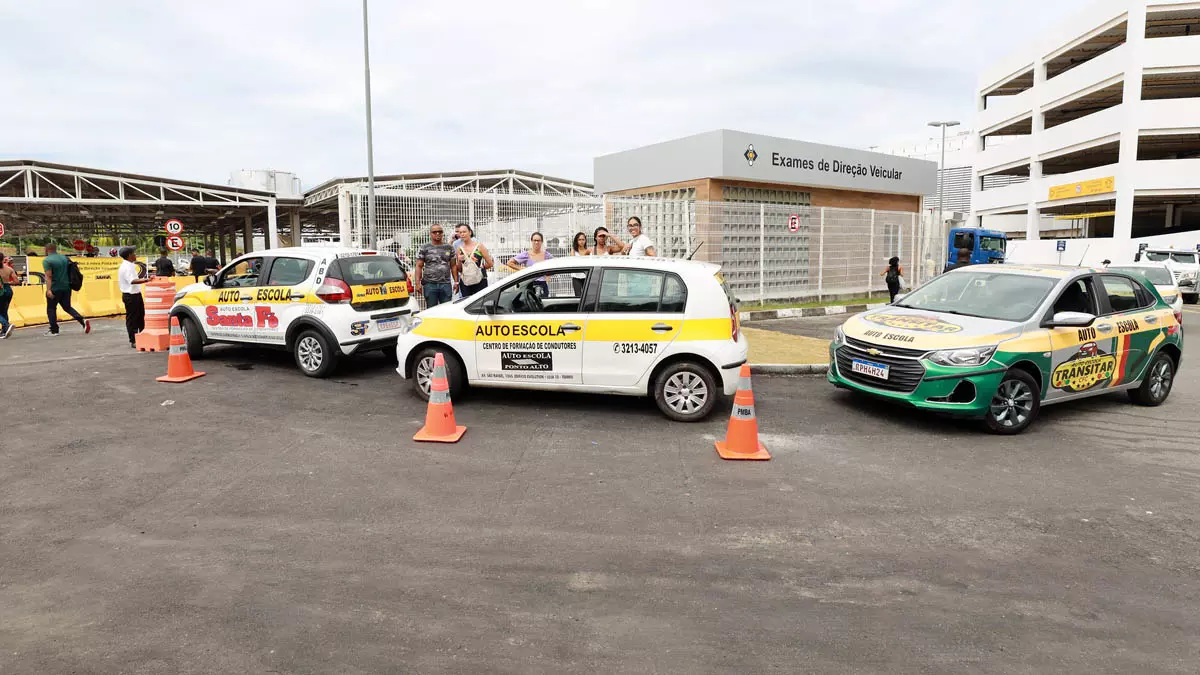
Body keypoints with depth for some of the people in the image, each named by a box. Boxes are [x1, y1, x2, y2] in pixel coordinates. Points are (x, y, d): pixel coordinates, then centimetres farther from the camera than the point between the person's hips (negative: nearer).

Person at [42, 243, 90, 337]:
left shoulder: (47, 261, -10)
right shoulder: (64, 258, 9)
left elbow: (49, 276, -18)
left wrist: (48, 290, -22)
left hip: (55, 288, -6)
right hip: (66, 287, 6)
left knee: (51, 309, 8)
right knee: (67, 307, 16)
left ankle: (54, 331, 10)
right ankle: (82, 320, -6)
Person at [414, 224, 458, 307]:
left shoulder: (449, 248, 11)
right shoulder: (424, 248, 5)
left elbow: (453, 266, 11)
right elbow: (419, 266, 2)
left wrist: (456, 282, 2)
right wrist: (418, 283, -7)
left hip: (446, 284, 1)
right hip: (430, 284, -1)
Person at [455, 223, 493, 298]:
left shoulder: (479, 246, -1)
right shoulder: (460, 249, 8)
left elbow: (490, 264, 0)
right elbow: (459, 269, 14)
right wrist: (459, 261, -3)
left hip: (480, 282, -3)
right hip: (465, 283, 3)